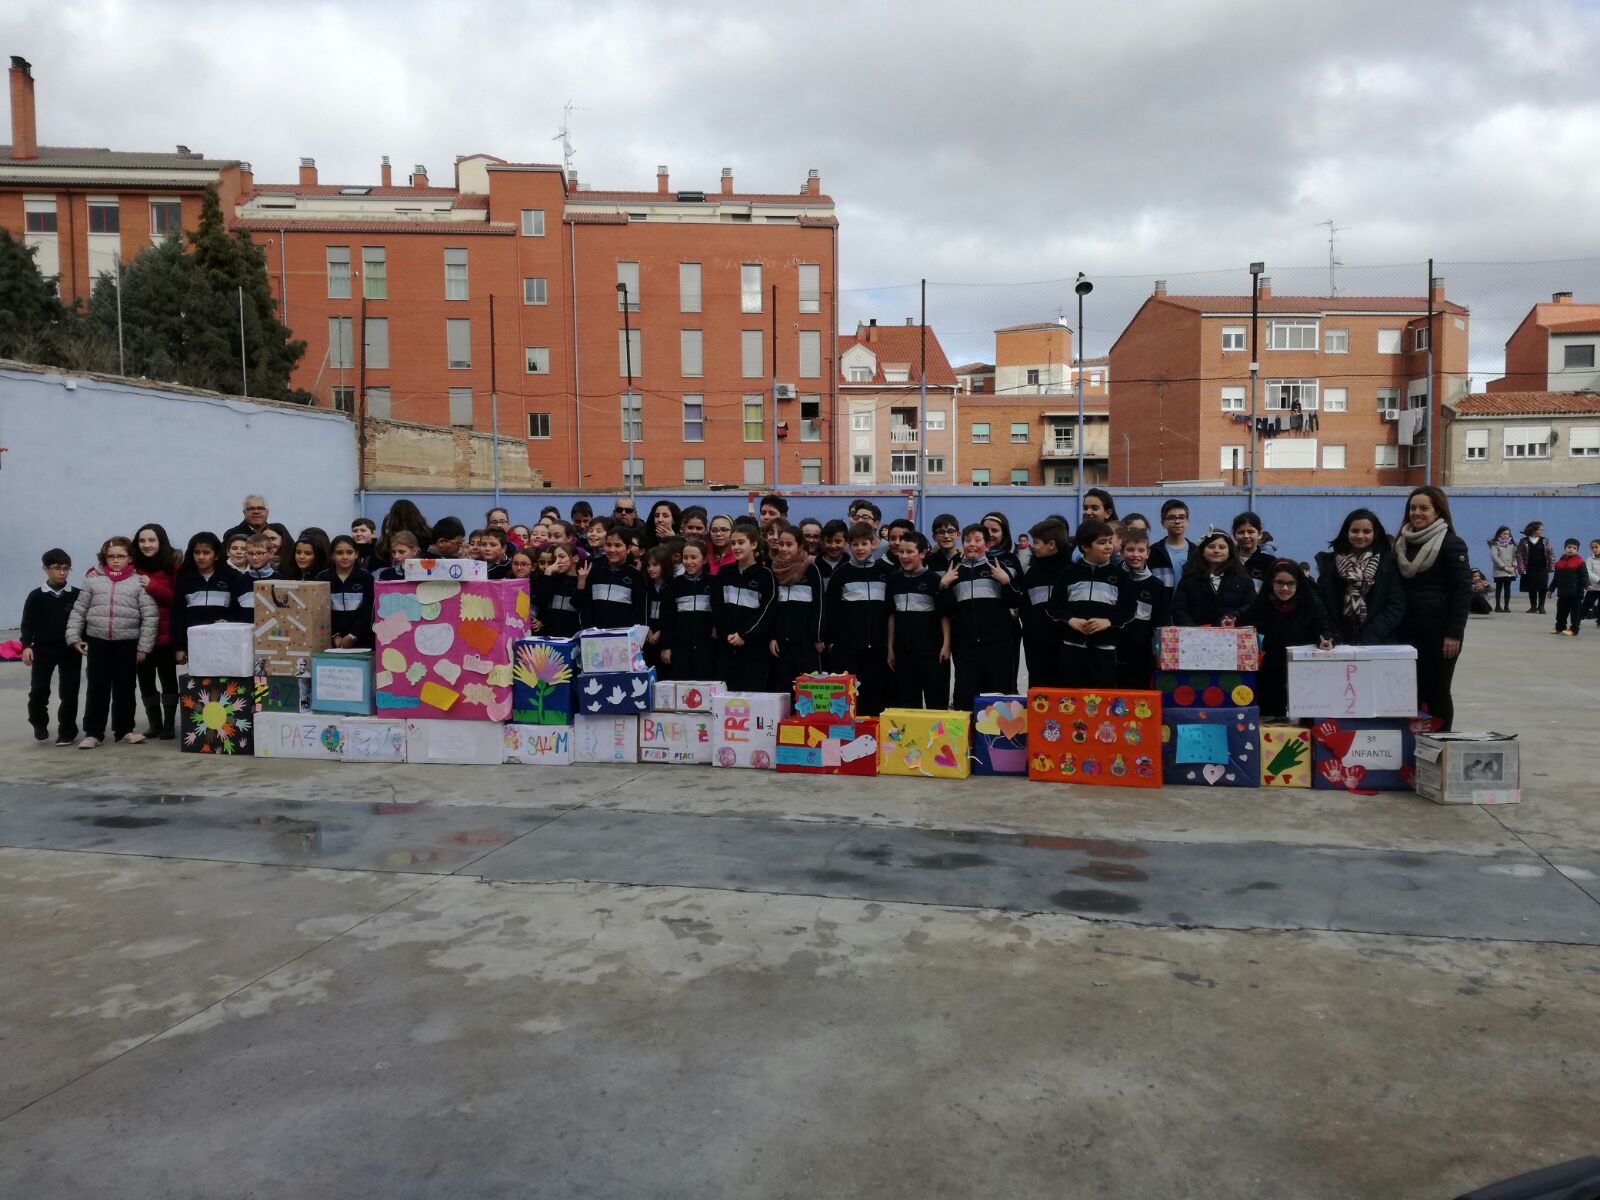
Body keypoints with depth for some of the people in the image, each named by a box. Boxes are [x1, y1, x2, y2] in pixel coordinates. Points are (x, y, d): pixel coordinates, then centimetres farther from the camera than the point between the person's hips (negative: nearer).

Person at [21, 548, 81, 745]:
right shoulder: (36, 596, 2)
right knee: (38, 690, -4)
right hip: (43, 649, 0)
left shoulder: (77, 595, 1)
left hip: (70, 650, 0)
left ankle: (67, 731, 12)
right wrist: (26, 645, -8)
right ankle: (40, 723, 22)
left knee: (69, 692, 1)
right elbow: (28, 624, 2)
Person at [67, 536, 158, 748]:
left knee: (125, 688, 7)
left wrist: (144, 646, -7)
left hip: (127, 644, -1)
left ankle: (124, 729, 18)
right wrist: (74, 636, 0)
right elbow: (78, 611, 8)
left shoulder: (139, 583, -1)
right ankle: (93, 732, 10)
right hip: (98, 642, 1)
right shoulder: (93, 581, 5)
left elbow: (150, 617, -4)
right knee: (97, 688, 5)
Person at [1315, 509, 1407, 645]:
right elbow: (1321, 604, 3)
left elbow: (1396, 606, 0)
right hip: (1340, 643, 1)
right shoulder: (1329, 563, 11)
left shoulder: (1388, 563, 7)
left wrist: (1369, 639, -10)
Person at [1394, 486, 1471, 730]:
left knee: (1436, 693, 2)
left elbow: (1463, 590, -11)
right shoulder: (1402, 543, 11)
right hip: (1407, 630, 5)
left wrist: (1454, 633, -16)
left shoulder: (1451, 544, -6)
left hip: (1439, 631, -5)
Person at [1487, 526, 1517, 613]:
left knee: (1507, 588, 4)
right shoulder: (1495, 544, -1)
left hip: (1510, 571, 3)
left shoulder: (1512, 545, 12)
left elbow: (1516, 556, 9)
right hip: (1499, 571, -3)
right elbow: (1494, 556, -10)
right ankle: (1498, 606, 4)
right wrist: (1504, 567, -15)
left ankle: (1506, 606, 7)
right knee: (1499, 588, 1)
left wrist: (1514, 566, -7)